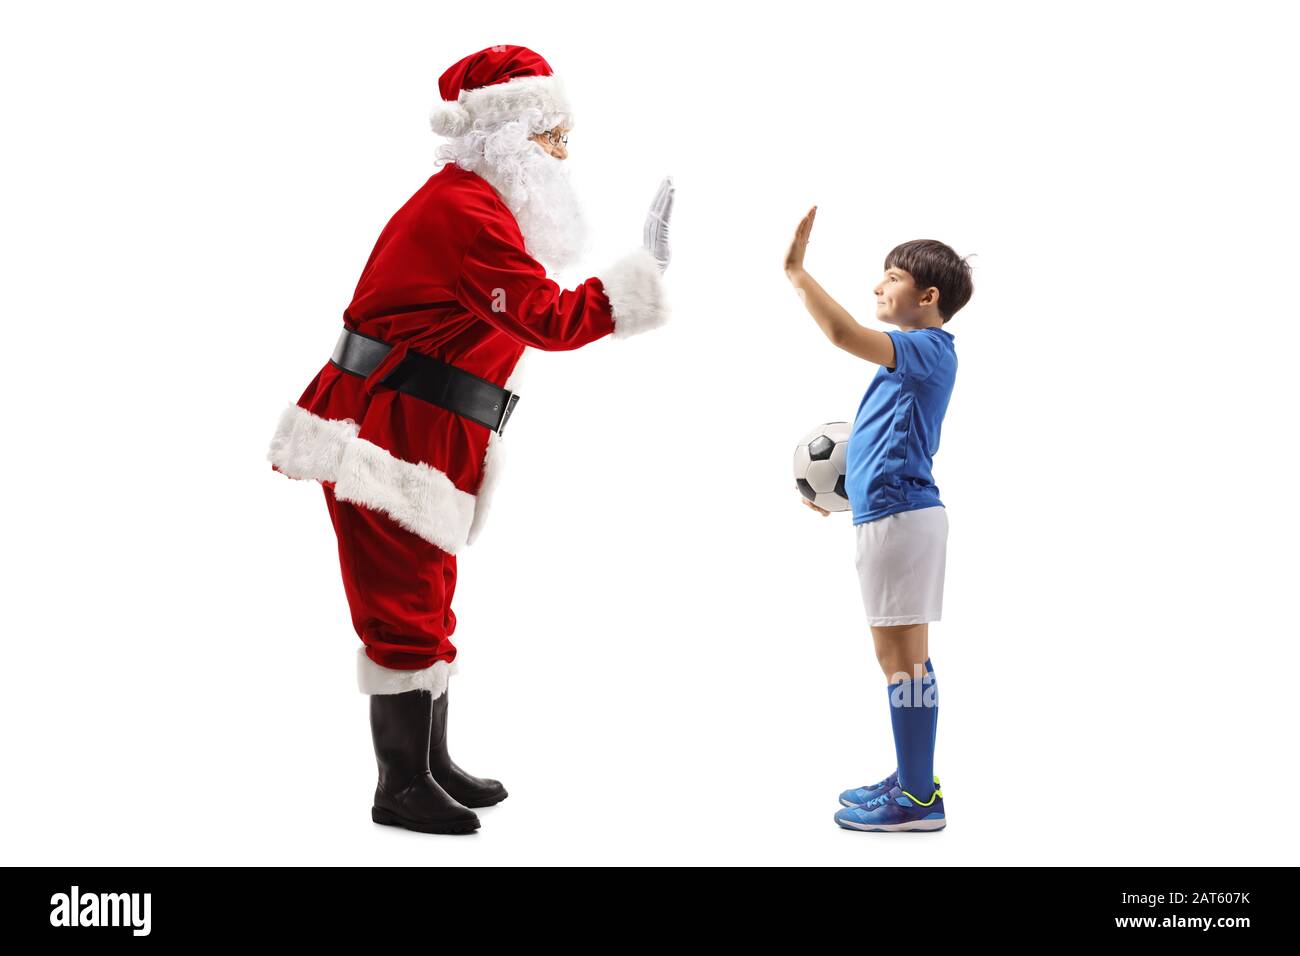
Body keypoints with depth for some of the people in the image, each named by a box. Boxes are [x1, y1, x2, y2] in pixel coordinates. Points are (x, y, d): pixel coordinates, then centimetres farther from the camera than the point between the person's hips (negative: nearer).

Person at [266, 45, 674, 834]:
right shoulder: (467, 210, -18)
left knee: (424, 603, 16)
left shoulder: (468, 203, 17)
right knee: (405, 608, -3)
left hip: (421, 436, 11)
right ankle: (401, 788, 8)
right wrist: (645, 275, -21)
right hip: (390, 435, -11)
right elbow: (550, 319, -24)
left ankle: (432, 765, 27)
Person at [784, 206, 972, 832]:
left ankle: (917, 799, 0)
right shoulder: (914, 354, 19)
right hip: (891, 513, 10)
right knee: (904, 654, 14)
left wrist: (797, 271, -20)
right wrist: (840, 486, 23)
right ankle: (914, 782, 23)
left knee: (901, 654, -6)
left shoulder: (930, 348, -12)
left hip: (899, 515, -10)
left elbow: (845, 335, -28)